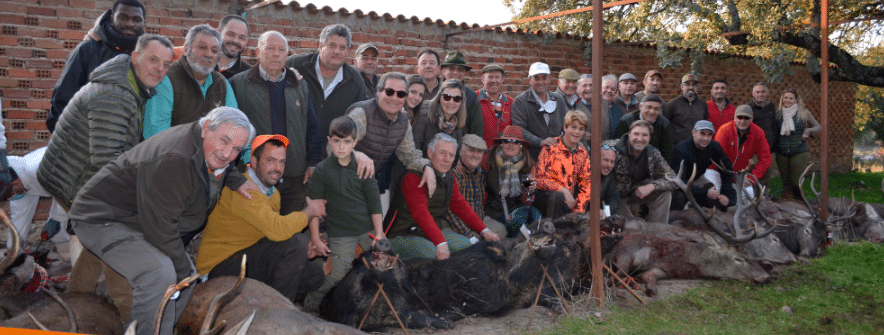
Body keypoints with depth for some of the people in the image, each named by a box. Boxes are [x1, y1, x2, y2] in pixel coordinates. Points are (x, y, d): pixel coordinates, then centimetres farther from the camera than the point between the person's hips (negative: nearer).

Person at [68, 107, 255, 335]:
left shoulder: (210, 151, -3)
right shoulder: (174, 160, -34)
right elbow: (160, 224, -29)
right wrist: (182, 271, -20)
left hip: (139, 220, 10)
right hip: (102, 220, -10)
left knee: (187, 276, 8)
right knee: (160, 273, -32)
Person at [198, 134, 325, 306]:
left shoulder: (273, 193, 10)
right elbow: (278, 230, -34)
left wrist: (305, 248, -4)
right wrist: (310, 211, -16)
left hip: (246, 260, 9)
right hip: (220, 267, -9)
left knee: (315, 275, 3)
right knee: (296, 242, -23)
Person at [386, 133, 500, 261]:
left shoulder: (448, 177, 10)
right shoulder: (414, 177, -18)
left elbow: (460, 206, 12)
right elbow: (421, 214, -27)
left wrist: (484, 231, 1)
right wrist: (440, 243, -38)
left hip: (436, 229, 8)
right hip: (404, 235, -8)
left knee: (470, 247, -5)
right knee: (432, 253, -33)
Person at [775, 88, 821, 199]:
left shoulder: (803, 113, 2)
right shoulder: (778, 113, 6)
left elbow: (818, 126, 10)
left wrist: (807, 131, -10)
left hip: (799, 153, -2)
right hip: (781, 154, 2)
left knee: (796, 183, -5)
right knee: (785, 183, 8)